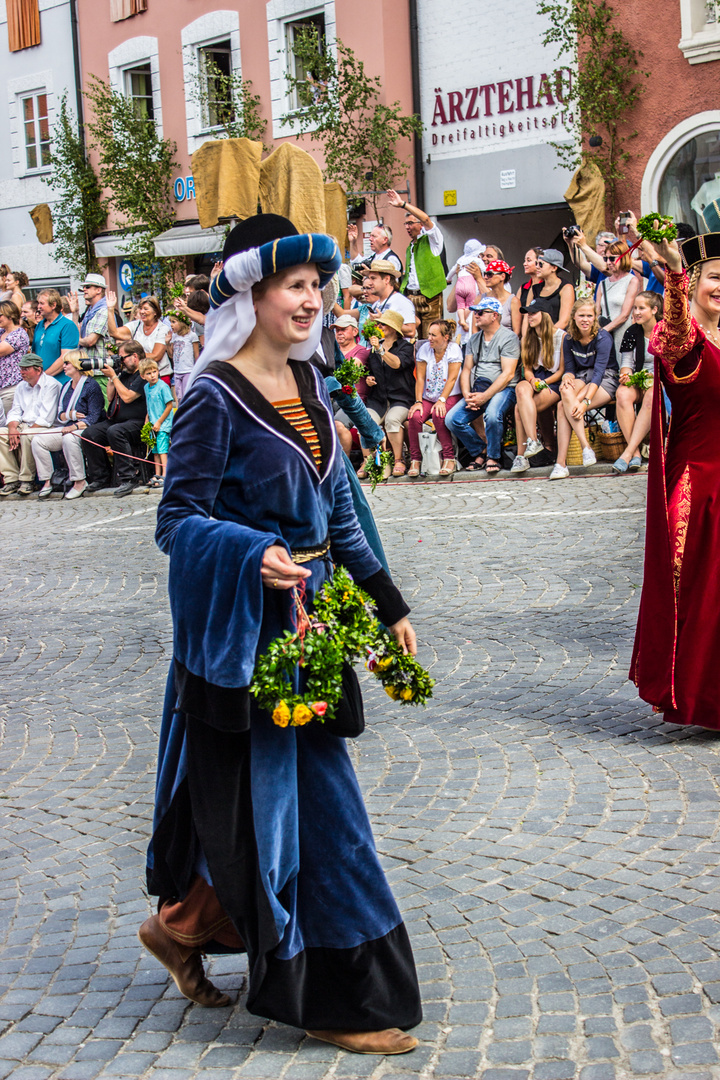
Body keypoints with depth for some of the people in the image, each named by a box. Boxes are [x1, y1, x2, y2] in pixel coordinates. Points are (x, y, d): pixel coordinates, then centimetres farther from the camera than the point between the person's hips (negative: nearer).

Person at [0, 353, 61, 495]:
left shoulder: (51, 385, -8)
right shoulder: (21, 386, 17)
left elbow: (46, 418, -16)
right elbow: (14, 412, 15)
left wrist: (24, 432, -18)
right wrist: (12, 428, -9)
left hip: (43, 428, -7)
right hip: (23, 426, 7)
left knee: (27, 436, -37)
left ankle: (27, 479, -22)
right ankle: (12, 479, -16)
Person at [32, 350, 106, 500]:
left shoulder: (91, 385, -6)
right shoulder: (66, 387, 17)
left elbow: (93, 417, -14)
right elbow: (60, 415, 15)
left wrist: (74, 427, -27)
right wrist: (70, 415, -9)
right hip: (68, 428, 8)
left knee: (69, 439, -39)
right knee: (38, 440, -13)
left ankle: (79, 481, -28)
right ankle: (47, 481, -10)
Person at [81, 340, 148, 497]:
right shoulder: (125, 374, 19)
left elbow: (127, 397, -18)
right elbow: (110, 398, 23)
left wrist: (114, 376, -9)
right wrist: (111, 377, 11)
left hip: (136, 422, -9)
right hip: (116, 420, 9)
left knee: (114, 431, -37)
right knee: (89, 434, -11)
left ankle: (127, 478, -33)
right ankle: (101, 477, -3)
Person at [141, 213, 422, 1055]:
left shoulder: (307, 385, 9)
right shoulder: (216, 397, -15)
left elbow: (337, 513, 15)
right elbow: (178, 519, -17)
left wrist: (388, 605, 15)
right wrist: (256, 555, -34)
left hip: (303, 619, 8)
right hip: (242, 629, -8)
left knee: (252, 797, 16)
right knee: (312, 802, -1)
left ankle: (183, 924, 37)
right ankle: (334, 998, 13)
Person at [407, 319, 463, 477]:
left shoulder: (454, 349, -6)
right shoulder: (424, 349, 4)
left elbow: (452, 379, -13)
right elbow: (420, 378, 0)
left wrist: (442, 400, -23)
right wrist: (418, 401, -12)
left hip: (450, 396, -3)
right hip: (427, 397, 3)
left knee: (438, 415, -34)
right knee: (414, 416, -26)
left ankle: (449, 458, -22)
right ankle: (415, 460, -15)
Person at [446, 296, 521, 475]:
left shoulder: (508, 337, -4)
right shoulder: (474, 339, 17)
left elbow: (508, 374, -12)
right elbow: (466, 370, 14)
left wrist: (484, 396, -20)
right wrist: (467, 395, -6)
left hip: (502, 389, -6)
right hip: (477, 389, 6)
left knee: (492, 415, -37)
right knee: (451, 420, -14)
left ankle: (493, 457, -13)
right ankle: (480, 451, 6)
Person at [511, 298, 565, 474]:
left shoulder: (561, 336, -1)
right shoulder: (528, 338, 16)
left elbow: (562, 370, -1)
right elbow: (527, 368, 12)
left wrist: (543, 382, -14)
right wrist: (532, 380, -10)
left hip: (553, 384, -4)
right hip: (534, 380, 4)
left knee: (520, 408, -30)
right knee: (522, 389, -34)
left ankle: (521, 456, -29)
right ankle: (532, 441, -38)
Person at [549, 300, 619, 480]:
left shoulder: (603, 337, -13)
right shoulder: (569, 339, 5)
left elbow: (599, 372, -22)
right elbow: (570, 368, 8)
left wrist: (585, 401, -33)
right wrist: (567, 378, -19)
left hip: (606, 380, -5)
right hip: (582, 378, 5)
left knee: (563, 407, -29)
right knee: (566, 391, -33)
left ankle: (561, 462, -33)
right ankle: (585, 446, -38)